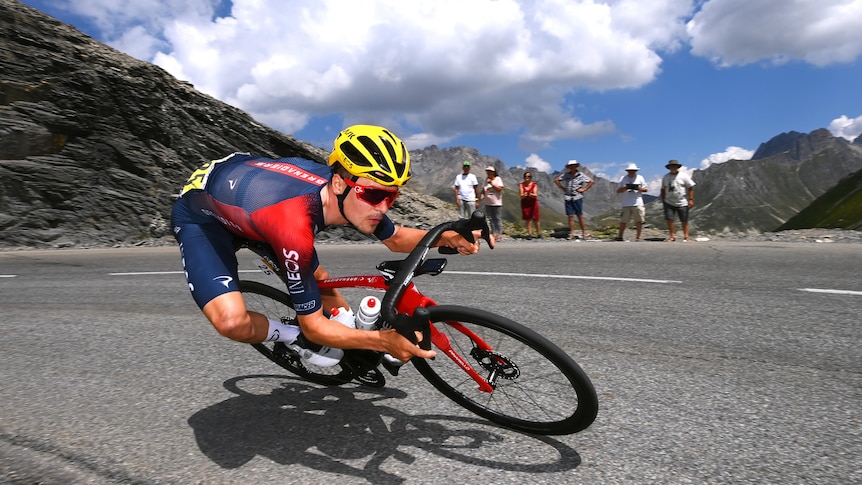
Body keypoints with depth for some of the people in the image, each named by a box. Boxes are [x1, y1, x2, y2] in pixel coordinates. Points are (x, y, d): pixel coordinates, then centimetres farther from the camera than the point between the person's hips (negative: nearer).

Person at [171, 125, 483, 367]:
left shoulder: (355, 195, -22)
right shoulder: (295, 228, -43)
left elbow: (396, 239, -2)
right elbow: (314, 327, -30)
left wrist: (446, 237, -19)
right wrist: (384, 341, -36)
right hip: (201, 215, -6)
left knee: (320, 283, 5)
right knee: (233, 322, -28)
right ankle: (291, 337, 2)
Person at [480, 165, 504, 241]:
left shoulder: (498, 179, -4)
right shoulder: (486, 179, 11)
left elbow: (500, 188, -15)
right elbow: (484, 189, 18)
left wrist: (492, 183, -18)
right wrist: (483, 194, -1)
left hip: (497, 203, -5)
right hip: (488, 203, 5)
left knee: (498, 219, -3)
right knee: (491, 219, 6)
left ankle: (499, 234, 1)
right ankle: (494, 233, 12)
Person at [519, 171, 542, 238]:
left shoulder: (534, 184, 0)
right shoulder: (521, 185, 1)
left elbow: (536, 195, -10)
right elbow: (521, 196, -8)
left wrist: (532, 195, -33)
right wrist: (524, 195, -31)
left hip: (533, 203, 0)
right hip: (525, 204, 0)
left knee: (536, 219, 0)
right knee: (527, 219, -3)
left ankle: (539, 234, 9)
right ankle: (529, 234, 1)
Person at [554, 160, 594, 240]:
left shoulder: (581, 175, -2)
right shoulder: (566, 175, 6)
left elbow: (592, 181, 0)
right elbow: (556, 180, 17)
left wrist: (584, 189, -5)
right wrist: (562, 188, 8)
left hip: (577, 198, -2)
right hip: (568, 198, 2)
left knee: (580, 216, 1)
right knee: (570, 216, 1)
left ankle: (584, 233, 10)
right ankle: (572, 234, 5)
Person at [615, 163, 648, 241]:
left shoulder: (640, 178, 10)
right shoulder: (623, 178, 9)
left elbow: (646, 189, 9)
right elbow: (618, 191, 6)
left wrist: (639, 188, -12)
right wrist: (625, 188, -14)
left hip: (638, 203, 0)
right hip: (626, 204, 0)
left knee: (639, 221, -4)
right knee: (623, 221, 2)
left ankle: (638, 238, 2)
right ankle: (619, 236, 15)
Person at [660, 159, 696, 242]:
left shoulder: (684, 176, -2)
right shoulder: (665, 177, 8)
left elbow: (691, 188, -2)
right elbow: (663, 189, 15)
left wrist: (691, 199, -9)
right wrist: (663, 201, 12)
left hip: (682, 203, -2)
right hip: (669, 203, 2)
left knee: (684, 220, 3)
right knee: (669, 219, -7)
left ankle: (686, 236, 14)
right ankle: (672, 236, 4)